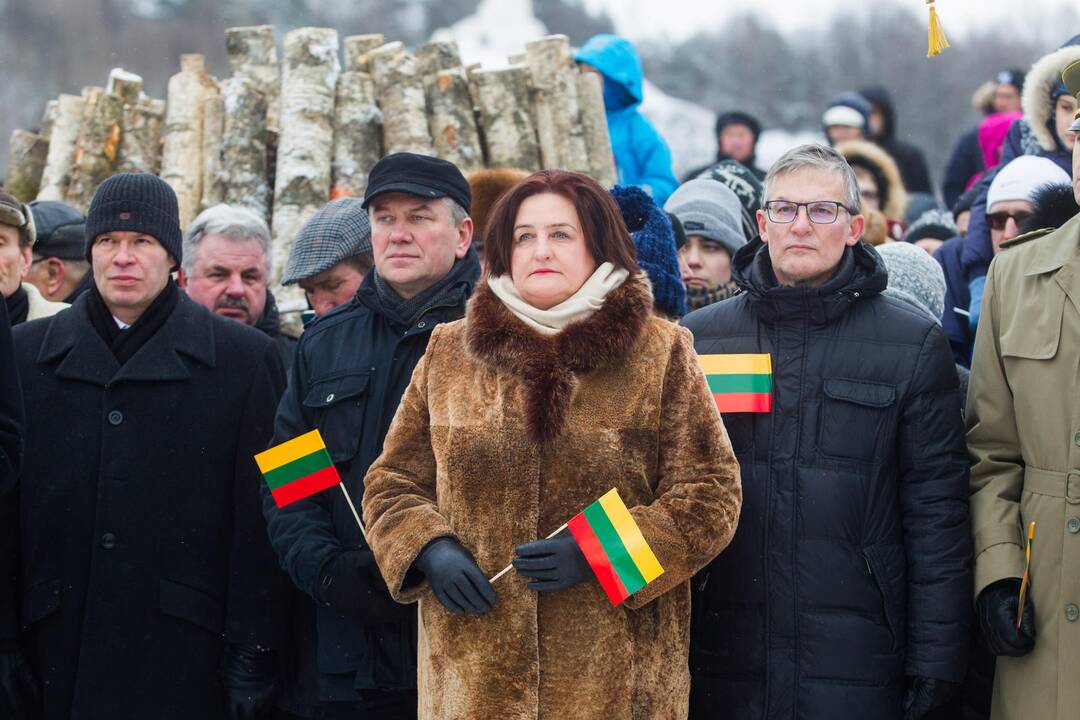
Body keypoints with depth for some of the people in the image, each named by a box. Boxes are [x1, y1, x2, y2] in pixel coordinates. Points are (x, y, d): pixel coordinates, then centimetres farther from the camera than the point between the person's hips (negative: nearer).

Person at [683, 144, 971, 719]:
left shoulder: (913, 343, 2)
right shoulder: (699, 338, 8)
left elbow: (937, 511, 0)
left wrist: (936, 659, -5)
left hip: (857, 666, -2)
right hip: (723, 661, 2)